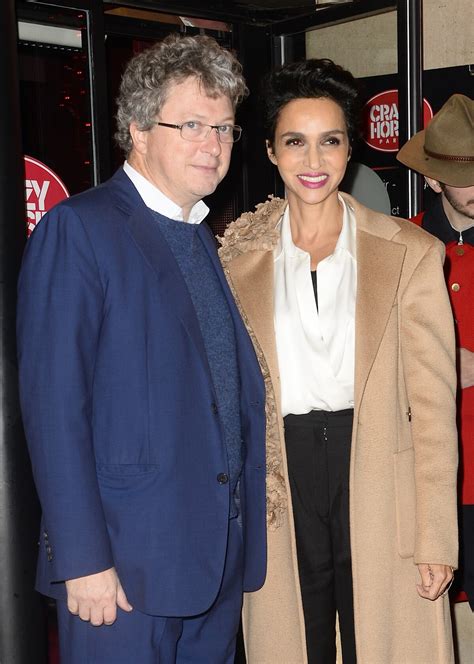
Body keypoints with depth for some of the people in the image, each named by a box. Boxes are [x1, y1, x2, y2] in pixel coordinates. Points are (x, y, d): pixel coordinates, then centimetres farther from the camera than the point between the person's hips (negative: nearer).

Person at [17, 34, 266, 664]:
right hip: (125, 562, -7)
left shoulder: (210, 243, 14)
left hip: (222, 556, 7)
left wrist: (245, 530, 9)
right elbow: (53, 405, -15)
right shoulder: (78, 228, -9)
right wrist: (82, 559, -18)